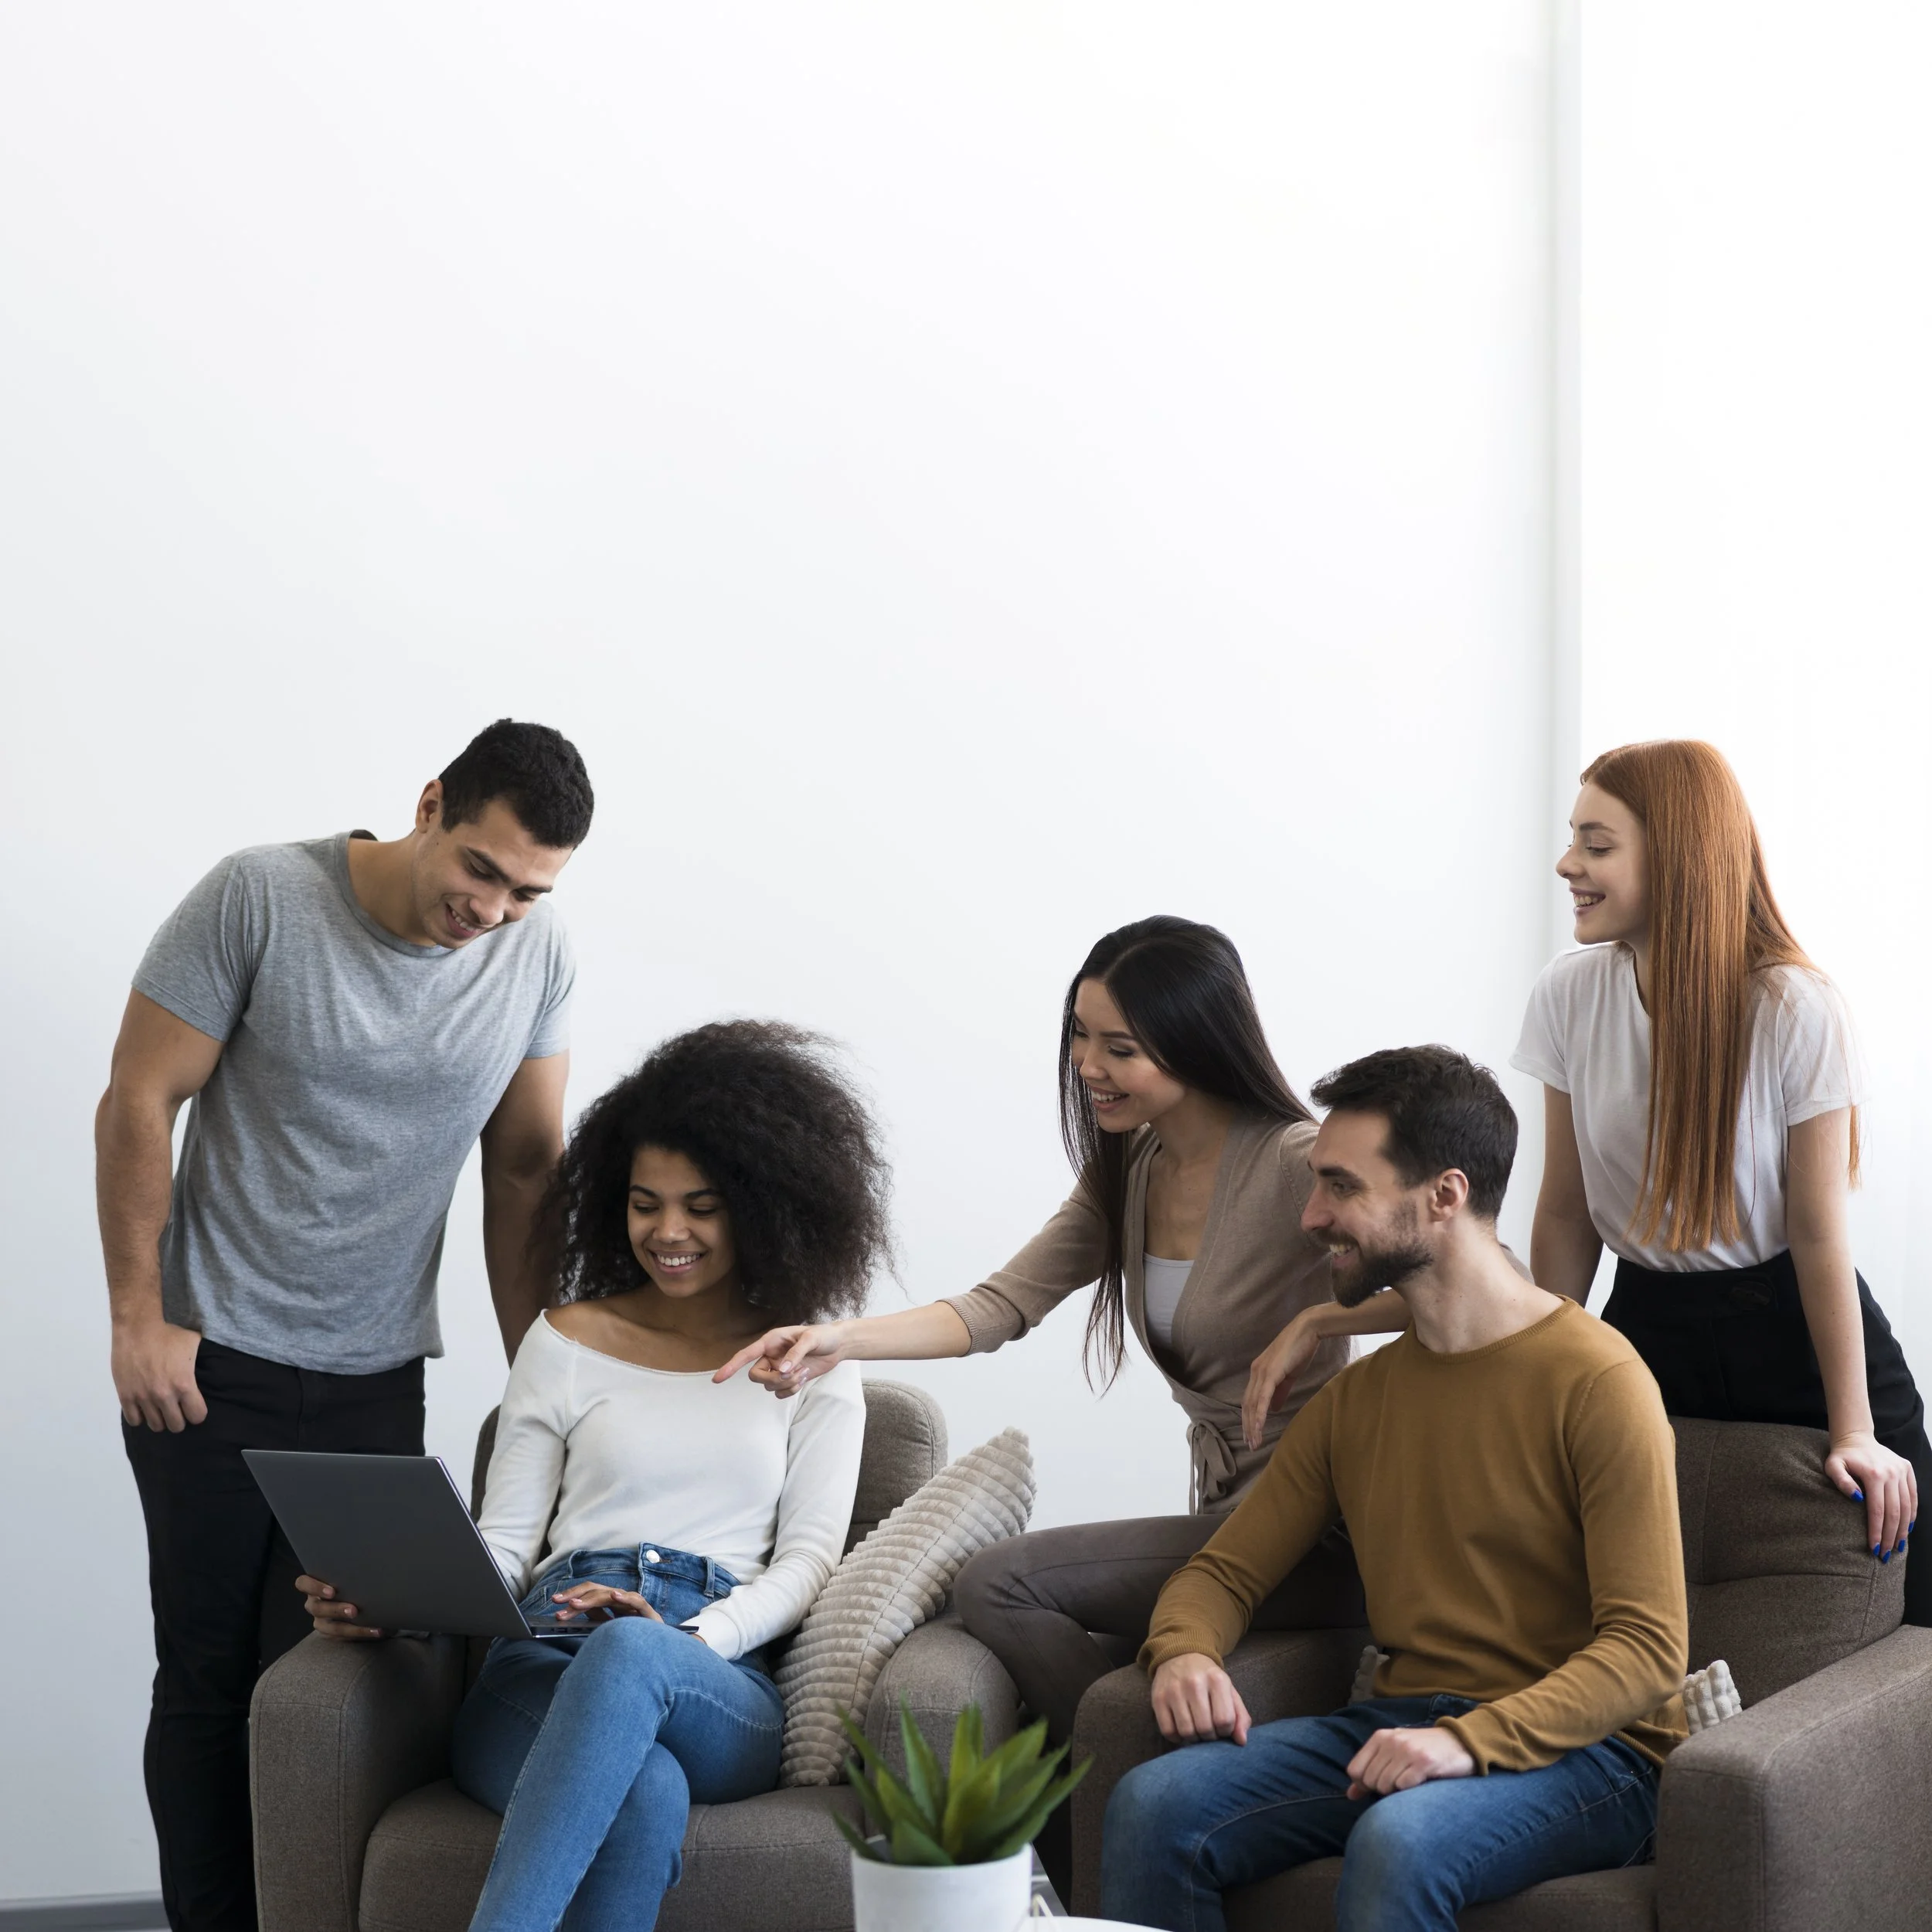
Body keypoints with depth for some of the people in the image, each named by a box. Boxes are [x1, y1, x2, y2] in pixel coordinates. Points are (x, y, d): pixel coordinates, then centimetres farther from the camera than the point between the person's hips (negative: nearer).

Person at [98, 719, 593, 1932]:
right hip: (210, 1365, -2)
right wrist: (139, 1315, -9)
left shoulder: (537, 959, -1)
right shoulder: (260, 899, -11)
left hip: (378, 1377, 2)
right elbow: (138, 1104, -6)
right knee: (207, 1674, 3)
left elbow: (523, 1170, 7)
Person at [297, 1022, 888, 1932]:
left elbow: (807, 1558, 8)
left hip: (722, 1690, -1)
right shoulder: (567, 1341, 20)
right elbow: (504, 1541, 14)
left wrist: (691, 1637, -13)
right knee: (643, 1792, -39)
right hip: (544, 1666, 1)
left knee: (629, 1656, -41)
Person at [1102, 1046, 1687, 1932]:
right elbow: (1225, 1569, 16)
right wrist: (1182, 1652, -9)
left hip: (1577, 1750, -6)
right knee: (1150, 1807, -20)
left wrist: (1469, 1742, -28)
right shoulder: (1353, 1399, 14)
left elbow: (1647, 1650, -14)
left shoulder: (1596, 1380, -9)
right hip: (1401, 1723, 6)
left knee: (1396, 1842, -38)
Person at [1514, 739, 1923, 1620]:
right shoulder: (1570, 995, -5)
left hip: (1795, 1333, -3)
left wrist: (1854, 1431, -12)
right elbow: (1565, 1213, 2)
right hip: (1647, 1332, 3)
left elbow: (1819, 1230, -12)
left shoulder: (1796, 1009, -15)